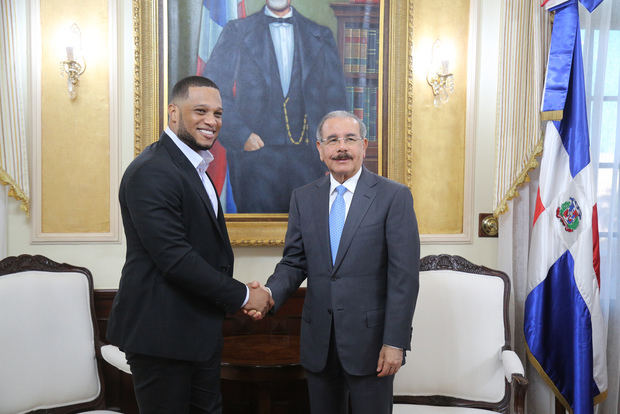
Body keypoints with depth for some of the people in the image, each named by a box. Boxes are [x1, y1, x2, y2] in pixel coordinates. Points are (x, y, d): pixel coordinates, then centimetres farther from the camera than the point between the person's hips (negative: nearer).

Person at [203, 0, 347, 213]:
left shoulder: (321, 36, 14)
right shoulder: (236, 31, 9)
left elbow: (335, 101, 11)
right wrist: (240, 135, -10)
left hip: (309, 155, 2)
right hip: (255, 152, -1)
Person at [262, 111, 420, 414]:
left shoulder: (394, 196, -6)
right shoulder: (303, 198, 6)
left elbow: (404, 276, -10)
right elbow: (293, 262, 7)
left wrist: (395, 342, -13)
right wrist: (270, 293, -14)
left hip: (369, 339, -3)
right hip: (318, 341, 4)